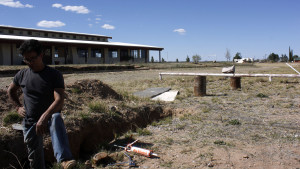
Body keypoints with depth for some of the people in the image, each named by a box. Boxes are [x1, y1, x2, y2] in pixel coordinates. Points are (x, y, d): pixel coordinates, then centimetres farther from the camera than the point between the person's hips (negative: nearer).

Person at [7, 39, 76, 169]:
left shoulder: (54, 75, -10)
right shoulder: (22, 75, 3)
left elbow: (59, 100, -23)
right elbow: (10, 91, 25)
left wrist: (44, 117, -37)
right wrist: (18, 107, 11)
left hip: (49, 118, -4)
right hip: (30, 122, 4)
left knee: (56, 119, -39)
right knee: (35, 158, 5)